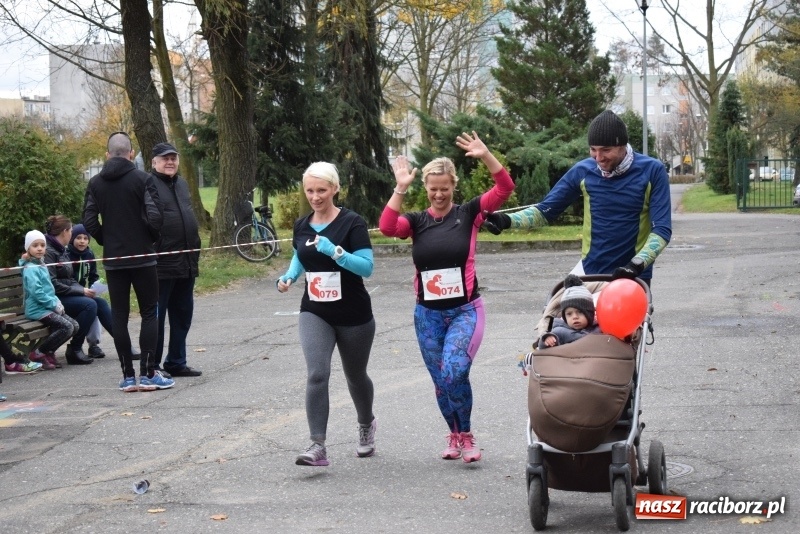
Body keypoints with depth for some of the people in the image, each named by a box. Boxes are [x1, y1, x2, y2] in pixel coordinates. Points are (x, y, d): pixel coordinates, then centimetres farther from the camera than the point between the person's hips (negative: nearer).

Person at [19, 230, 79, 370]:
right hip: (37, 310, -9)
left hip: (48, 307, 9)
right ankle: (38, 354, -9)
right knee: (67, 327, -21)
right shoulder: (30, 269, -14)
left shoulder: (41, 265, 15)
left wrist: (57, 302, 4)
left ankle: (49, 352, 8)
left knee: (74, 325, 0)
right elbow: (36, 292, -22)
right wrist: (54, 304, -15)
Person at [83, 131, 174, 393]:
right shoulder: (142, 179, -7)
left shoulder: (96, 183, 3)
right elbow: (154, 216, -15)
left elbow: (89, 221, -2)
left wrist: (106, 241, 11)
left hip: (113, 260, 3)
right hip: (142, 256, -3)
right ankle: (148, 373, -2)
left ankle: (128, 376, 5)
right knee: (149, 313, 4)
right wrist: (152, 239, 3)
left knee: (119, 316, 6)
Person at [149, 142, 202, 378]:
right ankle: (152, 365, 5)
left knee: (183, 314, 13)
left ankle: (176, 362, 22)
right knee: (156, 316, -1)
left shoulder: (182, 184, 18)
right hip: (161, 264, -8)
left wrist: (195, 249, 22)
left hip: (186, 263, 8)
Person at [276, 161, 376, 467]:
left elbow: (367, 267, -18)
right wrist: (288, 277, 2)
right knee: (316, 374, -18)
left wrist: (335, 250, -30)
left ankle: (366, 425, 45)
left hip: (354, 316, -2)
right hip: (315, 314, 2)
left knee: (355, 376, 16)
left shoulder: (352, 223, -12)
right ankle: (317, 446, -19)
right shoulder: (301, 226, 3)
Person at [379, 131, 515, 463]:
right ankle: (455, 436, 32)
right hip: (428, 314, 3)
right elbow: (387, 227, -16)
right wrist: (400, 189, -22)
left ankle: (466, 436, -3)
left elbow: (505, 188, -12)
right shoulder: (417, 221, 3)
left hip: (465, 310, -3)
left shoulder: (468, 214, -2)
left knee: (454, 372, -23)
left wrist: (485, 156, -24)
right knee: (441, 382, 11)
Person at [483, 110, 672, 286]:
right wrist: (507, 220, -13)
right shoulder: (583, 171, -2)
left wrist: (636, 266, -27)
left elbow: (662, 229, -12)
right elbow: (545, 211, 5)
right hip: (589, 271, 3)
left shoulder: (652, 172, -10)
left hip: (633, 276, -2)